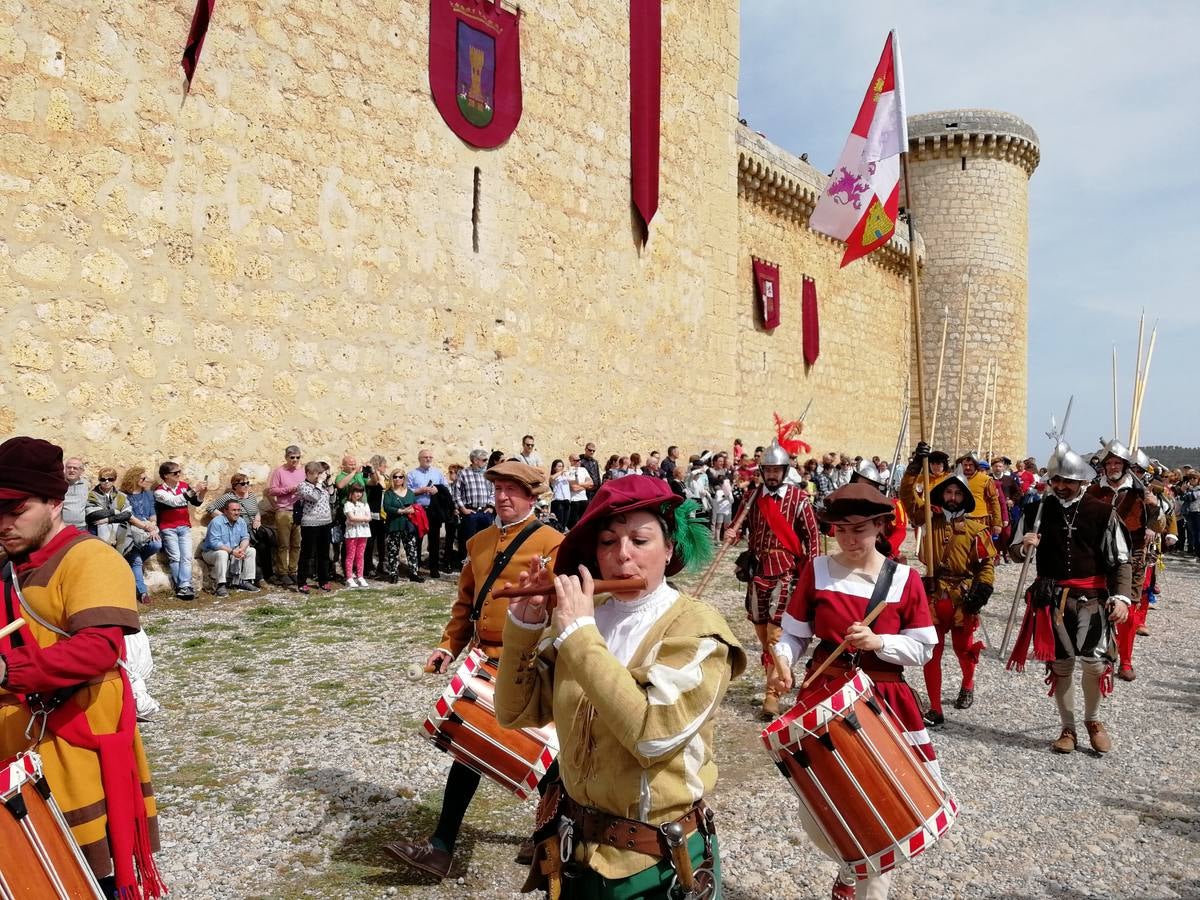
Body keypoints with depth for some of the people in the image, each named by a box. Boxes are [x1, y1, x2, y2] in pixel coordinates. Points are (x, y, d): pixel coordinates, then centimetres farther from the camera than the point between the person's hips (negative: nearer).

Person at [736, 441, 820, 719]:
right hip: (758, 570, 5)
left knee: (775, 632, -10)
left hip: (785, 571, -4)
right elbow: (742, 526, 16)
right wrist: (734, 533, -8)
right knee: (761, 629, 12)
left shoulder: (799, 498, -4)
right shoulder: (752, 497, 6)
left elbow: (812, 535, -2)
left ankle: (772, 693, -5)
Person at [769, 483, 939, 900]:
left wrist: (878, 642, -20)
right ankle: (851, 866, 37)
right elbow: (794, 633, 2)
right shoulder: (816, 570, -3)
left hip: (885, 703, 0)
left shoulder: (904, 578, -5)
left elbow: (924, 649, -3)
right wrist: (782, 661, -18)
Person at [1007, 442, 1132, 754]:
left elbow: (1121, 560, -3)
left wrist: (1121, 596, -17)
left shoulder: (1103, 512, -3)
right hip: (1052, 599, 2)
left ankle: (1093, 720, 23)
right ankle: (1068, 729, 25)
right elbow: (1014, 552, 7)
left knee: (1096, 664, -6)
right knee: (1059, 664, 9)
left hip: (1092, 599, -2)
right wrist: (1024, 547, -17)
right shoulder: (1039, 510, 1)